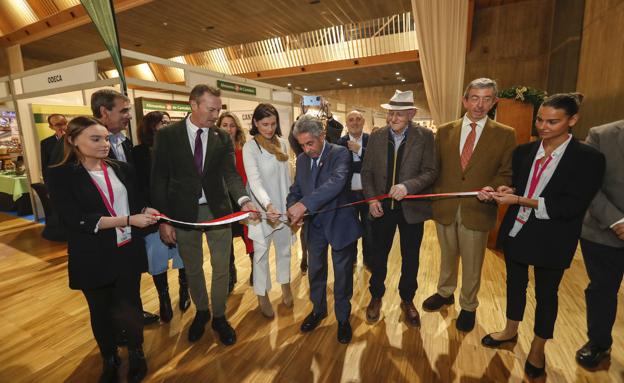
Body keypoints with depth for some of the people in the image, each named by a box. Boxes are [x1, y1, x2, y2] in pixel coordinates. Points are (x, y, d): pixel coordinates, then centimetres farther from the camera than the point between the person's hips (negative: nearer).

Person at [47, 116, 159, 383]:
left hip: (128, 252, 2)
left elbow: (137, 204, 6)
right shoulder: (61, 175, -8)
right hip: (92, 259, -2)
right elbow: (77, 220, -17)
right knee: (101, 312, 17)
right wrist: (128, 220, -24)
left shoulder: (122, 169, 5)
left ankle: (136, 352, 36)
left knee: (129, 307, 8)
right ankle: (109, 360, 43)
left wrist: (148, 212, -17)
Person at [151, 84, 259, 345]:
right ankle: (201, 312, 42)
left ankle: (219, 316, 33)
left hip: (217, 210, 1)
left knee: (221, 268, 9)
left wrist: (243, 200, -28)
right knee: (193, 269, 16)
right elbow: (159, 180, -5)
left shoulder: (222, 138, 0)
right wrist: (164, 219, -10)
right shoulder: (167, 135, -6)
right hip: (183, 211, -1)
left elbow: (231, 174, -9)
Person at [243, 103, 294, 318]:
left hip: (283, 206, 5)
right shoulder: (250, 147, -14)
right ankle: (262, 296, 26)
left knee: (284, 247, 17)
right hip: (262, 208, -5)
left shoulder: (282, 144, 3)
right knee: (261, 252, 6)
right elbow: (254, 180, -26)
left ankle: (285, 286, 38)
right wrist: (268, 204, -42)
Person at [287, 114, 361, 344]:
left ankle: (343, 317, 34)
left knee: (342, 273, 11)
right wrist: (293, 208, -16)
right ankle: (318, 309, 44)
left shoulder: (340, 154, -16)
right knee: (315, 271, 19)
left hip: (338, 223, -5)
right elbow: (295, 189, 7)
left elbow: (336, 182, -34)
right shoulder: (302, 159, 3)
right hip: (314, 224, 5)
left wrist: (304, 204, -43)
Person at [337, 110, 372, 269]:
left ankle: (369, 260, 32)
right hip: (348, 194, 0)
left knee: (369, 230, 12)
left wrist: (359, 150, -19)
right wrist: (364, 167, -15)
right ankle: (350, 260, 34)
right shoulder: (340, 143, -2)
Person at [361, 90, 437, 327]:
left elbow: (430, 172, -11)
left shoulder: (425, 136, -6)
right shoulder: (376, 137, 0)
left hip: (412, 208, -1)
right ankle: (376, 297, 39)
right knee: (378, 256, 15)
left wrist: (408, 186, -28)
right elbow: (366, 172, 3)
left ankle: (407, 300, 39)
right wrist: (371, 200, -9)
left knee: (410, 258, 15)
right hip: (382, 207, 2)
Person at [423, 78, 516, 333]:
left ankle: (468, 306, 37)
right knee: (447, 257, 21)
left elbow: (507, 173, -1)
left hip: (478, 210, -1)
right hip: (445, 208, 2)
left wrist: (491, 189, -20)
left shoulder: (505, 135, -1)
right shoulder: (445, 131, 4)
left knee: (472, 264, 13)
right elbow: (434, 168, 6)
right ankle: (445, 293, 45)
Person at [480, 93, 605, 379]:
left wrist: (521, 201, -26)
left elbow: (573, 206, -19)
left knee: (545, 293, 15)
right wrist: (503, 191, -15)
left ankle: (537, 349, 37)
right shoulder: (524, 151, 1)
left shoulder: (588, 158, -12)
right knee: (515, 283, 20)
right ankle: (510, 331, 43)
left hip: (551, 240, -4)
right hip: (515, 232, 4)